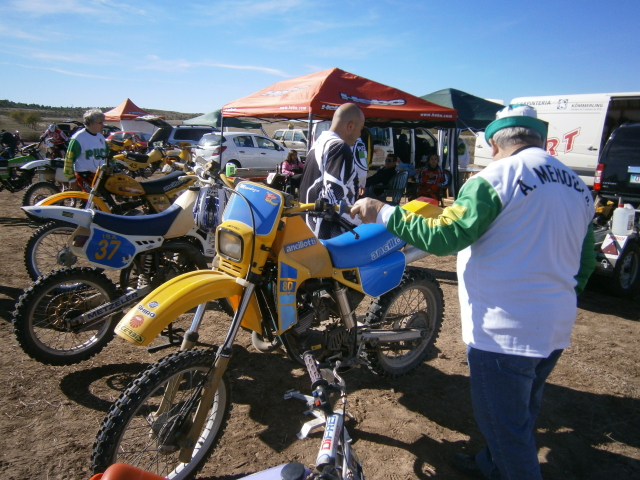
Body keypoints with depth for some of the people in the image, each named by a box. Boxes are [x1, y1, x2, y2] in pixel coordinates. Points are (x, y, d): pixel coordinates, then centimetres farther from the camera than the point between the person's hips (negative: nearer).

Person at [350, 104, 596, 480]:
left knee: (506, 424, 8)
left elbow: (445, 237, -22)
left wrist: (383, 214, -13)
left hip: (505, 331, -9)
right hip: (556, 329, 9)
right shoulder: (579, 186, 9)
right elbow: (585, 264, 14)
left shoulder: (496, 178, -15)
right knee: (520, 414, 26)